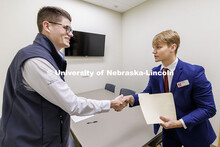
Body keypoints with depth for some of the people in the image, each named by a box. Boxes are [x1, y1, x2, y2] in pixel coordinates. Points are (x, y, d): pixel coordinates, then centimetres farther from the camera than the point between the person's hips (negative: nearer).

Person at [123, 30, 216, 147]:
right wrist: (132, 98, -20)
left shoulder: (194, 72, -22)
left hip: (192, 132, -3)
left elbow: (208, 108, -18)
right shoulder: (154, 72, -8)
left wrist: (179, 123, -29)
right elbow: (148, 93, 0)